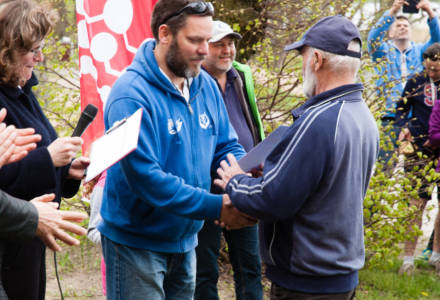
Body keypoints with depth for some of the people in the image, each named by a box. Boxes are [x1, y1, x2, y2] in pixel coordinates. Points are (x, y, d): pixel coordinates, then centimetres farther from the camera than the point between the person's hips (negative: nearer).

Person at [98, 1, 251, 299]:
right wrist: (216, 207, -28)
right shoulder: (132, 96, -23)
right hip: (136, 242, -7)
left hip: (185, 240, 7)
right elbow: (145, 178, -29)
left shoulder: (207, 86, 1)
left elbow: (227, 147, 7)